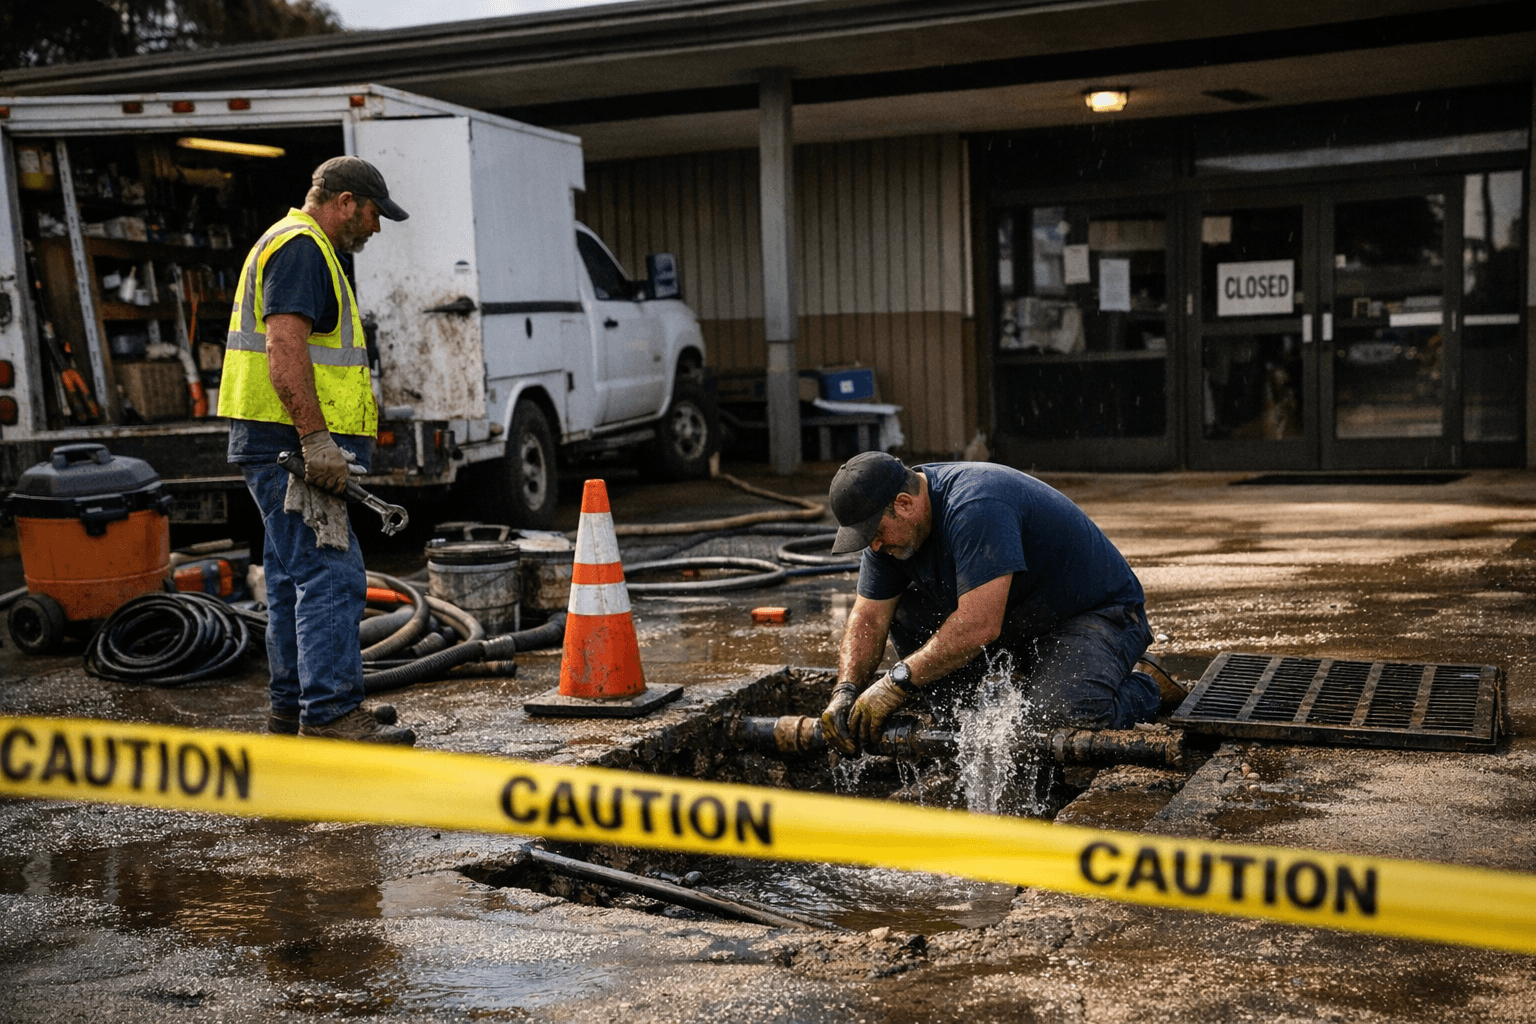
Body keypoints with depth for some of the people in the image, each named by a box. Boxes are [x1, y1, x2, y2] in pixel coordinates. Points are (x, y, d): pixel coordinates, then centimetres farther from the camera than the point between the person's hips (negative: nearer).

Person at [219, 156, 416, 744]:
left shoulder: (294, 245, 24)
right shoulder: (301, 248, -11)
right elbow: (284, 348, -23)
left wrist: (317, 440, 28)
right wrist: (316, 439, -27)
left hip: (288, 449, 11)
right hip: (291, 445, -11)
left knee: (296, 578, 14)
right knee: (331, 576, -14)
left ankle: (292, 708, 20)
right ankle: (330, 714, -14)